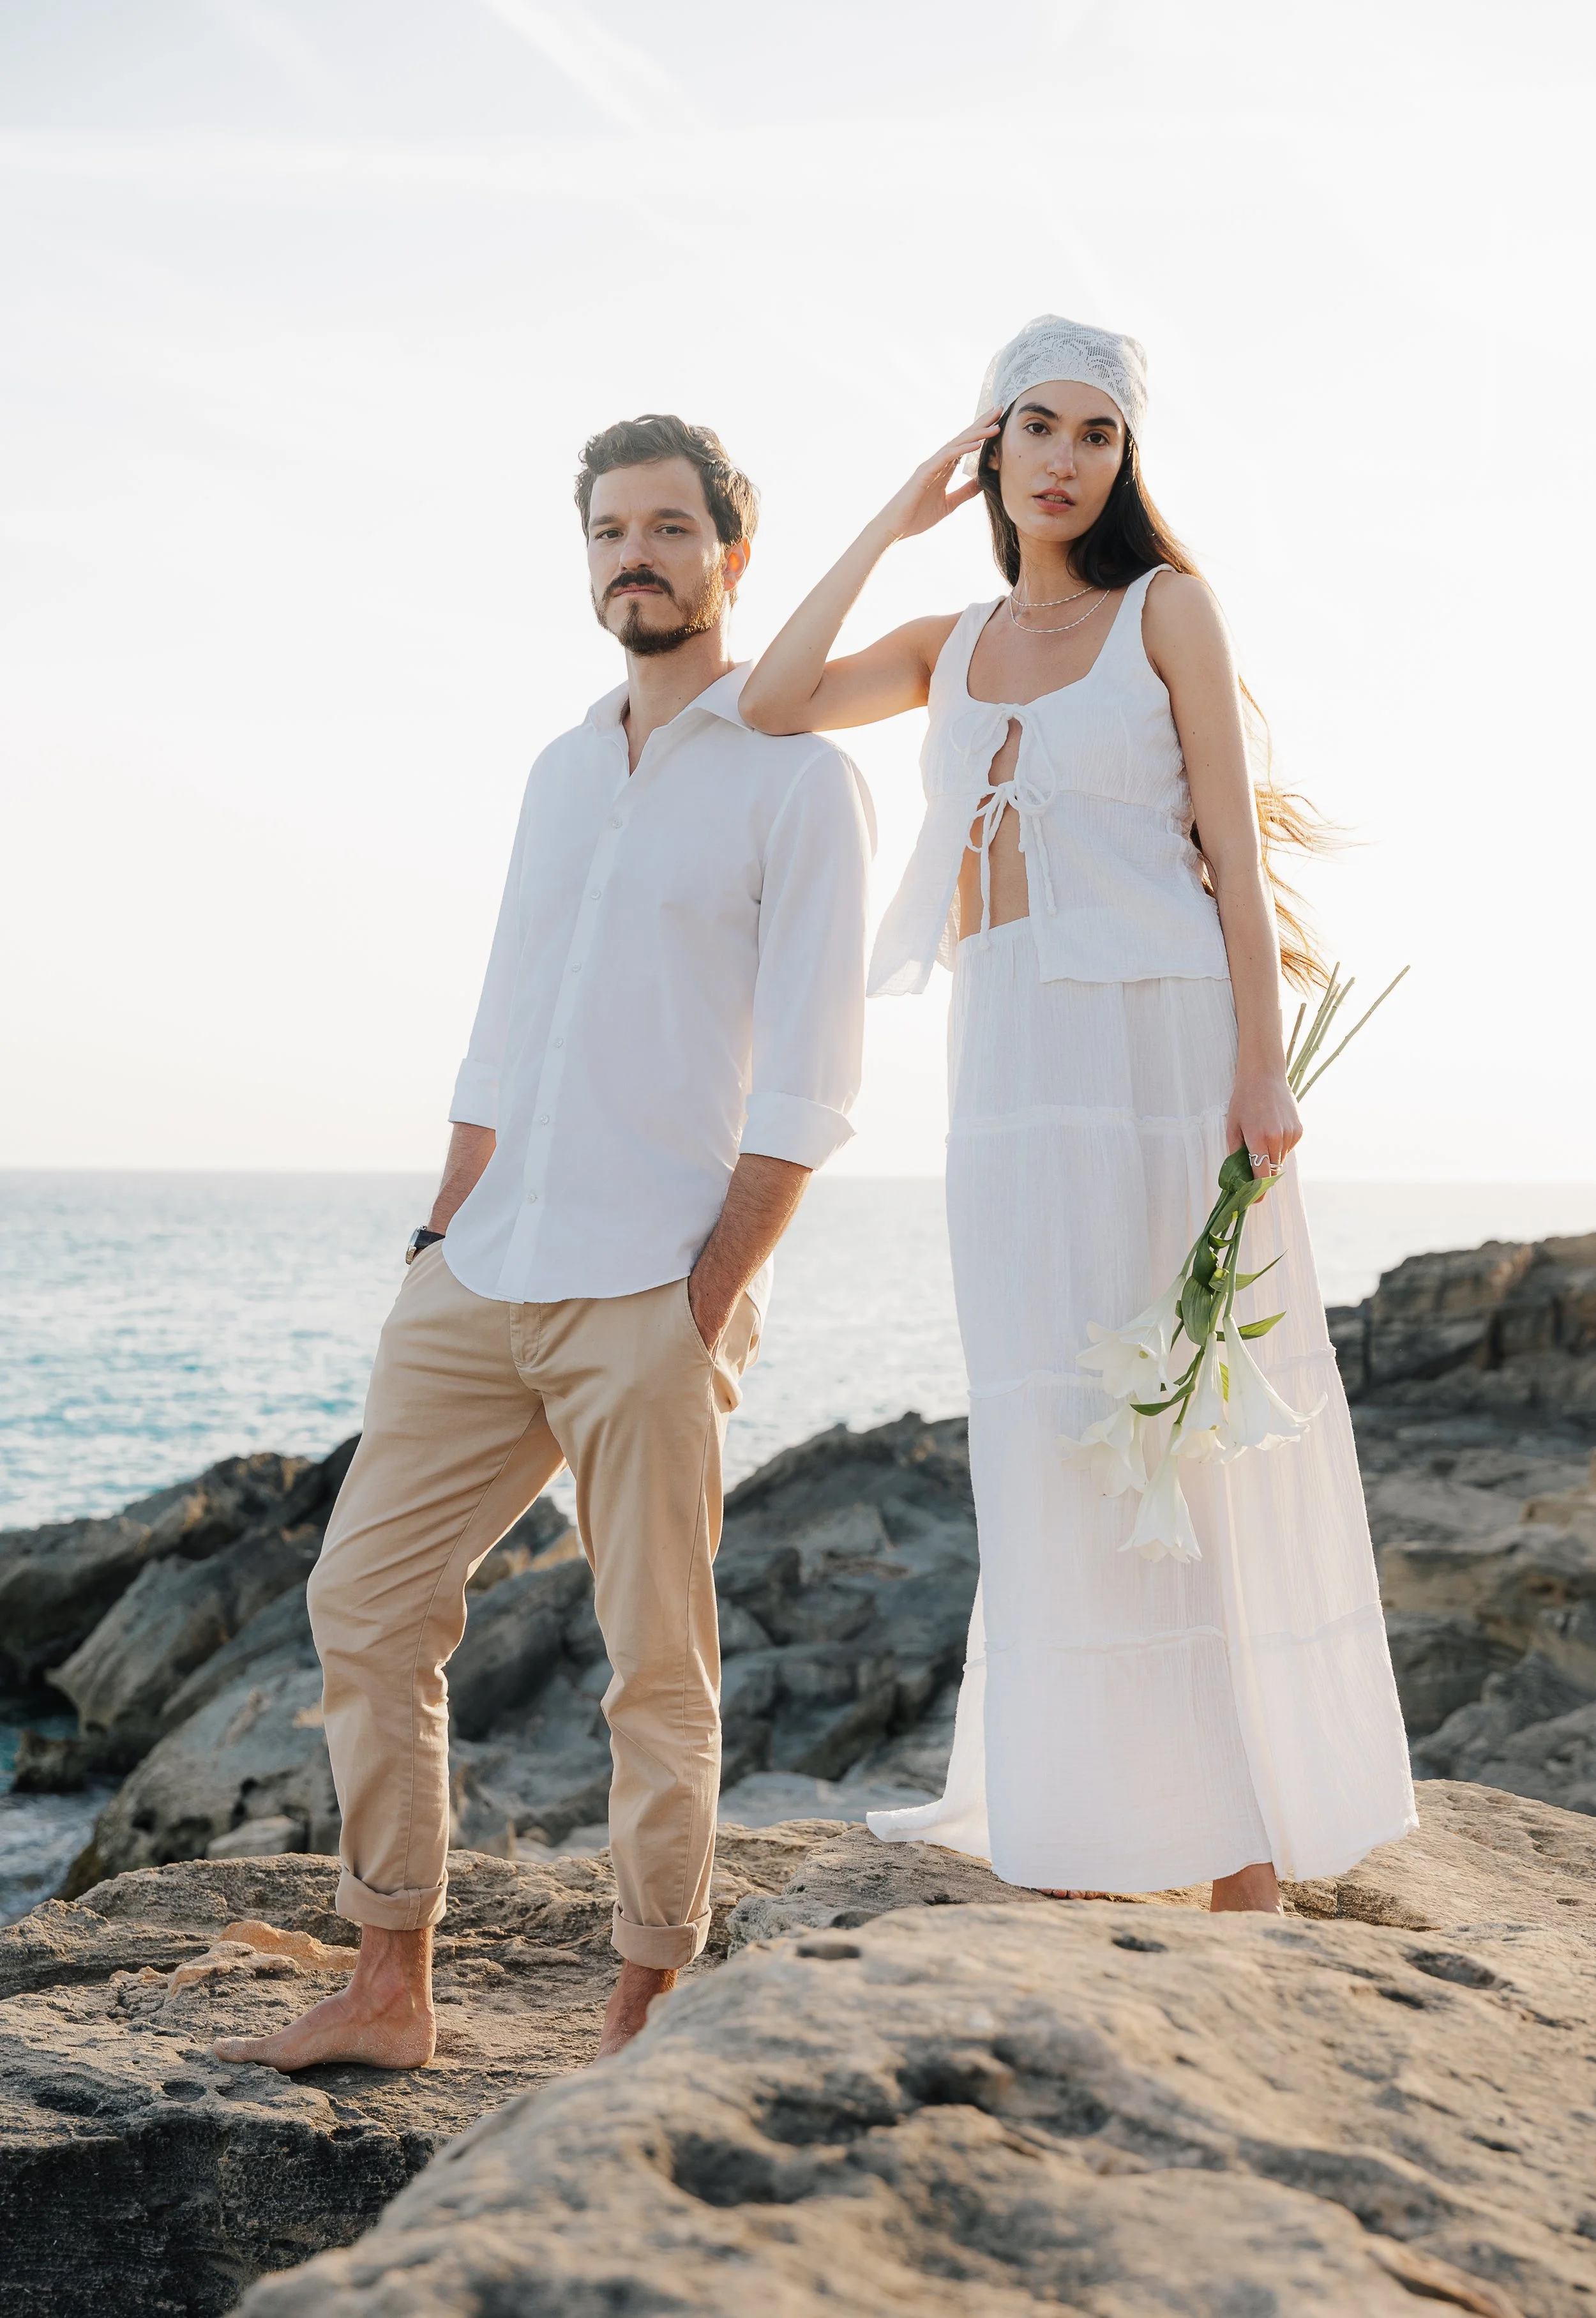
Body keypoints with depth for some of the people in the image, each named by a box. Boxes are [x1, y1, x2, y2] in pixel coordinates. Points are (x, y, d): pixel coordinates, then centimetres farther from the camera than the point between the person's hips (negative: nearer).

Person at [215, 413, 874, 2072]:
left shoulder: (797, 775, -2)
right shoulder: (563, 770, 19)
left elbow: (807, 1084, -9)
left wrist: (705, 1304, -14)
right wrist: (439, 1238, 10)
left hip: (650, 1295, -7)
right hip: (480, 1283, 7)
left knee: (659, 1671, 1)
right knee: (365, 1603, 4)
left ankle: (641, 2024, 14)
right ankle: (389, 1993, 15)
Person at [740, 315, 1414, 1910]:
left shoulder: (1164, 607, 4)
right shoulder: (952, 646, 17)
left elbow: (1233, 846, -3)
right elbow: (770, 704, 3)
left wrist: (1261, 1066, -12)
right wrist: (891, 526, 7)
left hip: (1160, 1034, -4)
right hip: (1008, 1058, 4)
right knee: (1056, 1432, 3)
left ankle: (1249, 1845, 5)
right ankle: (1081, 1846, 10)